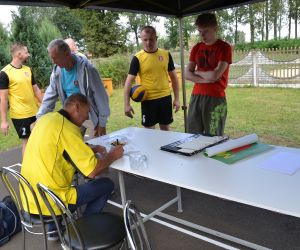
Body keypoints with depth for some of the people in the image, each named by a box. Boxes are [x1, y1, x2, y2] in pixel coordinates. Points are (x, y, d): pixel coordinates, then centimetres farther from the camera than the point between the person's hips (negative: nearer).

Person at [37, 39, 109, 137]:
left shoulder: (86, 68, -20)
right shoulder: (57, 71, -4)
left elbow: (100, 96, -15)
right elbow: (50, 96, 5)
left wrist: (102, 123, -11)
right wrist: (39, 119, 0)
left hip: (91, 115, -5)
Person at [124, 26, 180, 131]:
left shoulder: (166, 54, 2)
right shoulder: (138, 58, -7)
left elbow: (173, 77, 9)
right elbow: (129, 81, -10)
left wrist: (176, 98, 4)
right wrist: (126, 104, -18)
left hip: (165, 97, 3)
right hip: (148, 99, -2)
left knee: (165, 128, 15)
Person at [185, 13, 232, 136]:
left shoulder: (224, 47, -5)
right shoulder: (196, 48, 12)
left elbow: (215, 75, -15)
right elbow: (187, 74, 5)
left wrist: (197, 72, 1)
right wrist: (205, 79, -10)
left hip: (215, 98, -5)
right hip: (196, 97, 5)